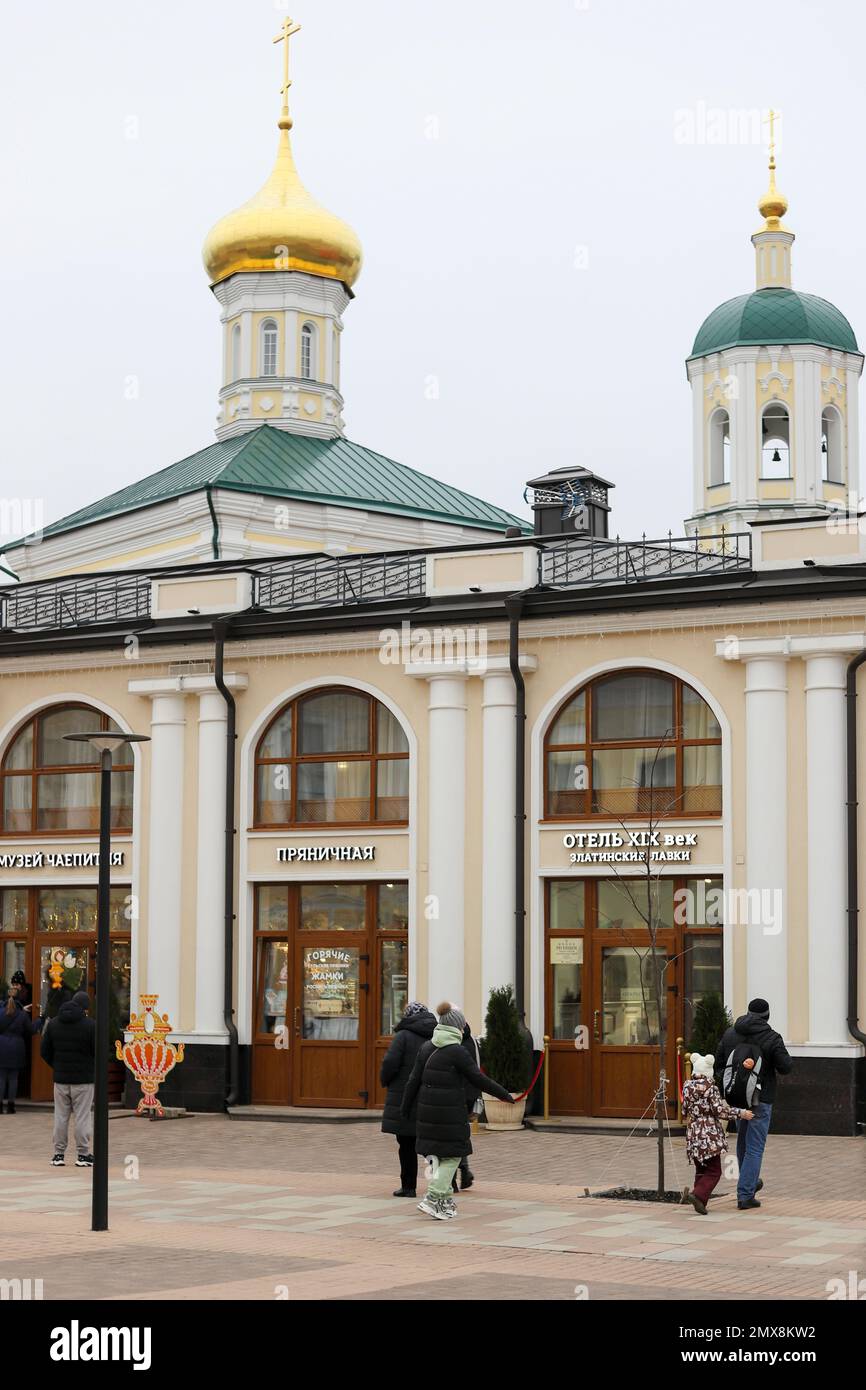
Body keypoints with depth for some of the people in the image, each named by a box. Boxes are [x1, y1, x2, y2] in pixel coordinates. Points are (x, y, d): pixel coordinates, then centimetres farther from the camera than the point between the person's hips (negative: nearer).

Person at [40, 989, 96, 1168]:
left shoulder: (54, 1024, 5)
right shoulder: (90, 1025, -10)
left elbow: (45, 1051, 8)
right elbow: (99, 1052, -10)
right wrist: (94, 1069, 9)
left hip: (60, 1079, 4)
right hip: (83, 1079, -4)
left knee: (60, 1116, 9)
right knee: (82, 1117, 0)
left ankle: (58, 1154, 9)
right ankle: (83, 1155, 2)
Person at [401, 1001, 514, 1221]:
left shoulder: (426, 1048, 6)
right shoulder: (457, 1052, -13)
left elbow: (414, 1080, 8)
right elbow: (479, 1079, -11)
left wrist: (405, 1108, 16)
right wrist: (504, 1095, -1)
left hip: (428, 1110, 7)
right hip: (451, 1113, -7)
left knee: (434, 1153, 16)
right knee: (452, 1155, 2)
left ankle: (445, 1198, 21)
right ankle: (432, 1199, -6)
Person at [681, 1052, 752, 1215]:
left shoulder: (687, 1086, 6)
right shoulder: (710, 1087, -10)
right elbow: (719, 1110, -13)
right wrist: (740, 1113, -7)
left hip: (693, 1134, 6)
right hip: (710, 1134, -6)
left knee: (701, 1170, 16)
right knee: (713, 1171, -2)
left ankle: (699, 1202, 11)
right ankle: (698, 1195, -21)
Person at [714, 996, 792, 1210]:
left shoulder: (730, 1034, 3)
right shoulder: (772, 1038, -12)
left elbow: (718, 1064, 6)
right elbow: (786, 1067, -11)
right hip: (760, 1099, -5)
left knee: (743, 1139, 24)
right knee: (755, 1147, -1)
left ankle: (751, 1182, 38)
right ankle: (745, 1195, -4)